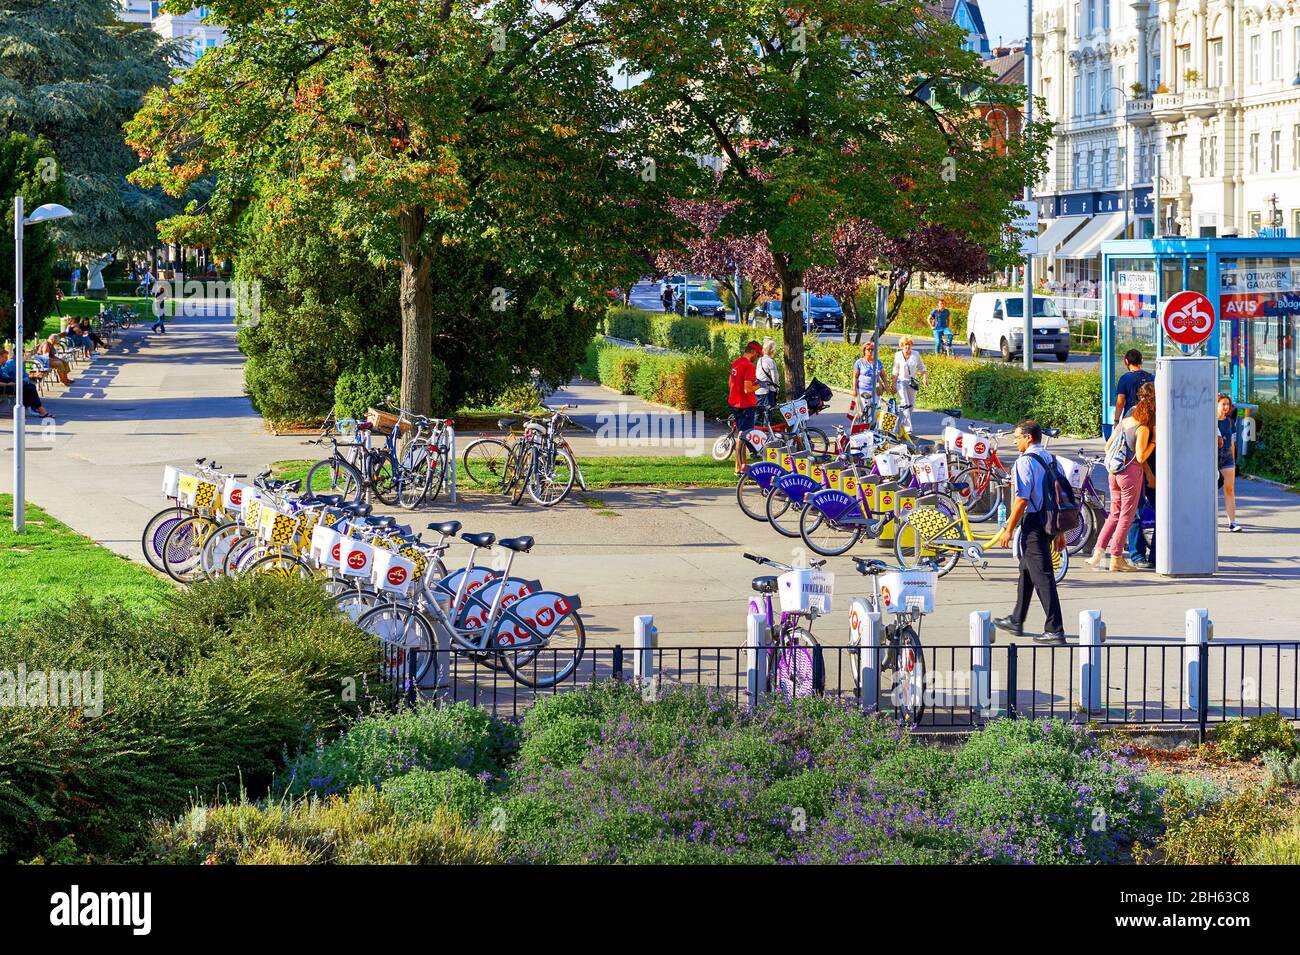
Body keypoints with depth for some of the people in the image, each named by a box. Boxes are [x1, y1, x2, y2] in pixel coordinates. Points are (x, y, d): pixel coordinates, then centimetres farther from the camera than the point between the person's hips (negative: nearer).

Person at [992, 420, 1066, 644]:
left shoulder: (1025, 461, -13)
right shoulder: (1050, 459, 12)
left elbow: (1022, 499, -19)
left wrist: (1009, 529, -12)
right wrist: (1060, 531, 20)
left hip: (1033, 520, -9)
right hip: (1049, 520, 9)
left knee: (1042, 575, -8)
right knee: (1026, 569, 23)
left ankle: (1055, 630, -10)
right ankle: (1016, 621, 35)